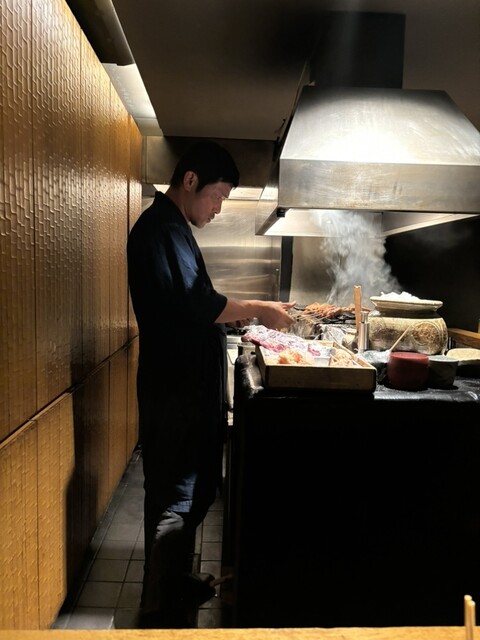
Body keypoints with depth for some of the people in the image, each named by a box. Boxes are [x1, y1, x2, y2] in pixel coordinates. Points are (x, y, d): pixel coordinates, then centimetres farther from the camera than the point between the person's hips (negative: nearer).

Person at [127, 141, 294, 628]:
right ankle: (158, 610, 17)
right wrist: (256, 309, -14)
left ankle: (177, 582, 35)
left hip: (190, 386, 10)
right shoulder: (159, 227, -14)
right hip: (175, 391, -10)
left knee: (192, 488, 19)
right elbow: (192, 304, -24)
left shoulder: (174, 227, 18)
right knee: (176, 496, 1)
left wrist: (241, 314, 12)